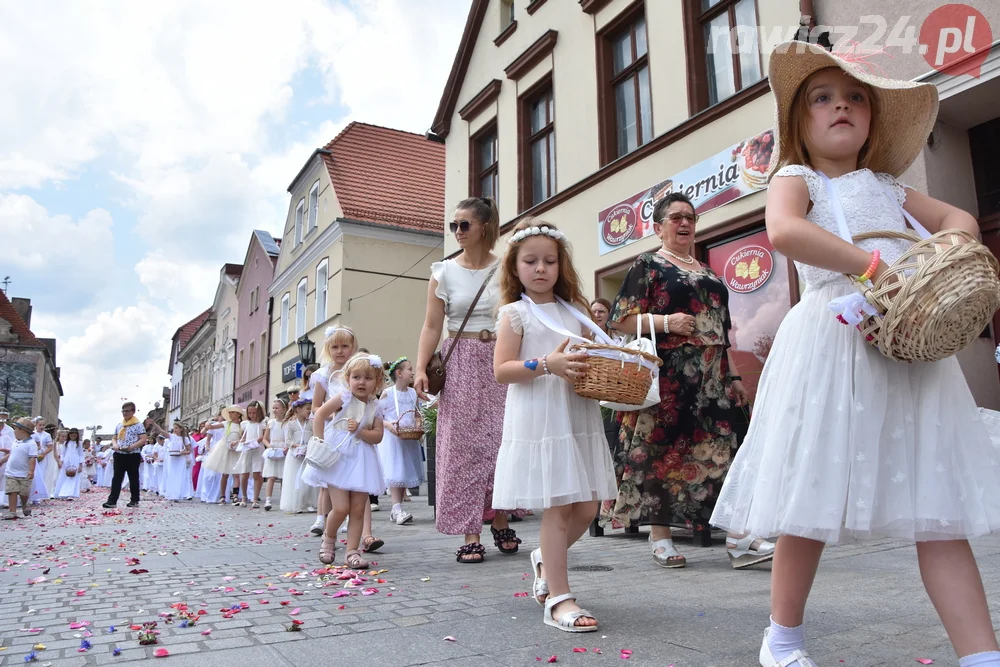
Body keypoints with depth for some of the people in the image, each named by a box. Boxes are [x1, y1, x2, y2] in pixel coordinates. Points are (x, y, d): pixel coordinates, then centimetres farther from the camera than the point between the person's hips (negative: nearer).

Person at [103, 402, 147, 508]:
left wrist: (132, 447, -22)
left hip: (133, 455, -5)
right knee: (117, 478, 0)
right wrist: (114, 445, -5)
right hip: (119, 455, 5)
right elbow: (114, 438, 19)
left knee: (133, 478, 5)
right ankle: (112, 500, -2)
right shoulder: (119, 425, 13)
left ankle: (135, 500, 14)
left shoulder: (138, 424, -5)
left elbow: (143, 439, -11)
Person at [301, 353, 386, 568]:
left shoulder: (375, 407, 3)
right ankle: (329, 539, 21)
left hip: (361, 461, 4)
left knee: (358, 510, 4)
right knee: (341, 507, -8)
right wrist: (319, 442, -11)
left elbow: (377, 436, -2)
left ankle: (352, 552, 13)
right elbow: (320, 415, -6)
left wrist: (359, 430, -17)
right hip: (337, 458, -4)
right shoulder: (344, 398, -6)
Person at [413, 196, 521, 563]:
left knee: (501, 441, -1)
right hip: (460, 364, 0)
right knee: (462, 447, -1)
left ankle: (501, 523, 18)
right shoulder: (444, 272, 5)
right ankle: (470, 535, 5)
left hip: (499, 361, 0)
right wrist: (420, 369, -12)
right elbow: (432, 326, 0)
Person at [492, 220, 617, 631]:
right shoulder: (515, 313, 0)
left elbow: (591, 361, 20)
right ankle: (558, 599, 7)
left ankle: (546, 559, 34)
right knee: (557, 508, -4)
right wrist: (547, 365, -21)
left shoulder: (575, 313, 15)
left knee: (587, 508, 8)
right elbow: (502, 370, -8)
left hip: (579, 419, 6)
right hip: (538, 422, -6)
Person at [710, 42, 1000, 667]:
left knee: (939, 507, 1)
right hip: (834, 342, -5)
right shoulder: (796, 179, 8)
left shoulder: (886, 187, 26)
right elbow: (784, 230, -15)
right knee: (813, 504, 0)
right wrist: (871, 264, -17)